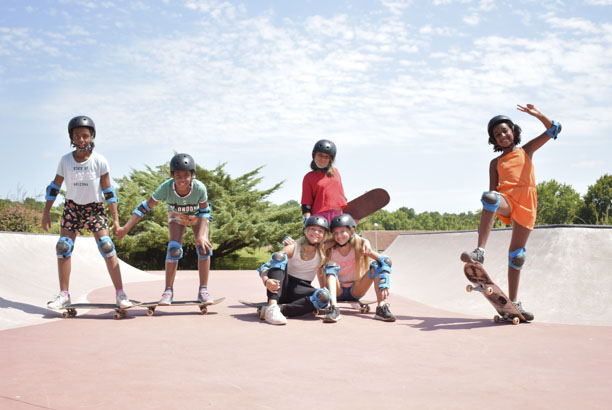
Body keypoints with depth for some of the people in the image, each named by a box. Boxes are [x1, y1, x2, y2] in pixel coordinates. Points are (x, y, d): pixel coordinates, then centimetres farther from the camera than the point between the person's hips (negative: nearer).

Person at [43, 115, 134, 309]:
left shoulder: (99, 161, -12)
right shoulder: (65, 160, -6)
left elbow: (108, 191, -7)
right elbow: (54, 186, 5)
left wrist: (116, 218, -9)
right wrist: (46, 212, 5)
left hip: (95, 208, -2)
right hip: (72, 207, 3)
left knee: (107, 247, -13)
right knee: (63, 248, -4)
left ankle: (120, 294, -8)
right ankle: (63, 295, 7)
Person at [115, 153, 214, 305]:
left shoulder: (199, 188, -38)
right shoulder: (166, 188, -38)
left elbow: (205, 211, -21)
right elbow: (145, 207, -29)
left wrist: (201, 235, -31)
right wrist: (126, 228, -34)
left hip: (197, 216, 0)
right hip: (176, 216, 0)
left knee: (204, 247, -16)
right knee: (174, 249, -18)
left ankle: (203, 290, -4)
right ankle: (168, 291, -6)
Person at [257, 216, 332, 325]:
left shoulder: (322, 252, 3)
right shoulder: (293, 247, -6)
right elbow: (265, 267, -14)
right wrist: (266, 281, -35)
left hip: (299, 291, 2)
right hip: (281, 288, -2)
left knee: (324, 296, -29)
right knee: (279, 256, -27)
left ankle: (281, 310, -33)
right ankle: (271, 307, -43)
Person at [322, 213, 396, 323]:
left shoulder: (360, 245, -13)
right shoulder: (329, 247, -9)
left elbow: (385, 260, -24)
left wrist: (383, 284, -37)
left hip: (355, 291, 0)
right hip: (337, 291, 0)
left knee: (376, 266, -19)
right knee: (331, 266, -27)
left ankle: (381, 308, -31)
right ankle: (333, 308, -41)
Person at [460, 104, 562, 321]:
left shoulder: (526, 151, 20)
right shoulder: (496, 163, 20)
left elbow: (554, 129, 15)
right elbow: (492, 190, 13)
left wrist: (538, 114, -1)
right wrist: (491, 206, -6)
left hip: (526, 204, 1)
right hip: (505, 199, -1)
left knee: (517, 254, 0)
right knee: (490, 197, -39)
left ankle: (513, 303, 9)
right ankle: (479, 252, -51)